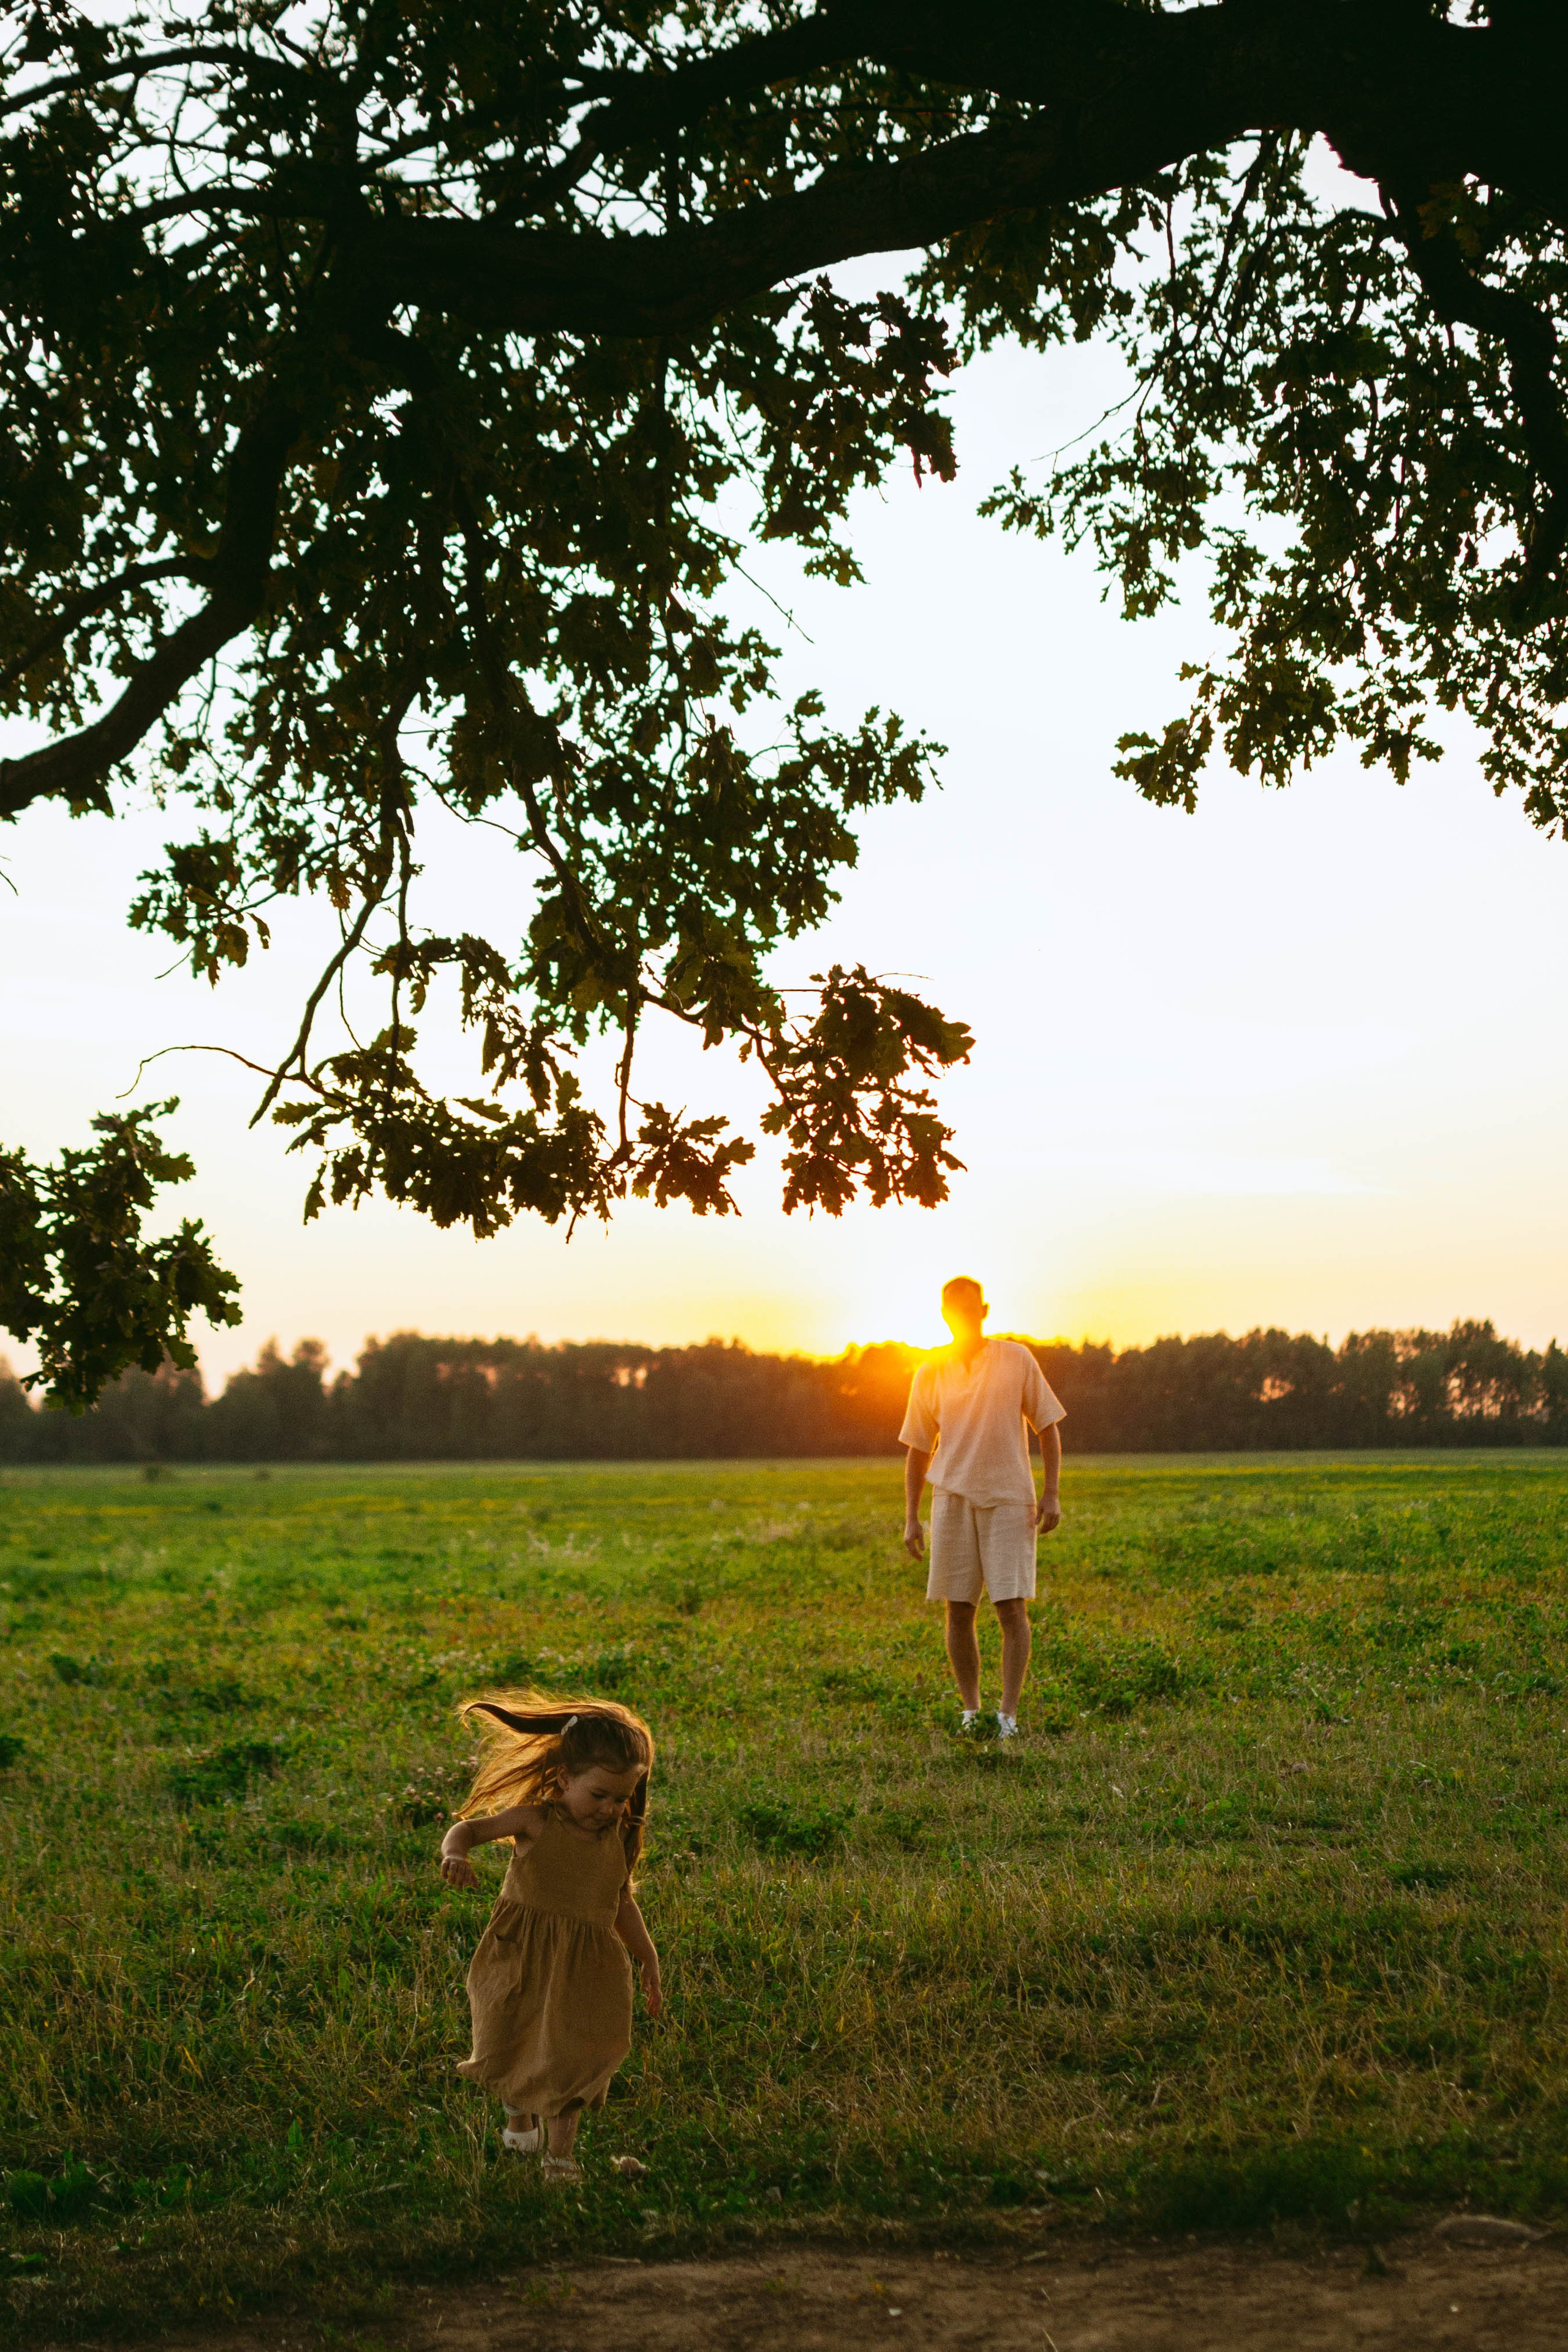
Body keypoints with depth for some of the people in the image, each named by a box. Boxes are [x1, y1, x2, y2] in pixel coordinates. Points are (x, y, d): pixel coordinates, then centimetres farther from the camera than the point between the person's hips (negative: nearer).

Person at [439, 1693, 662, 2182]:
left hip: (586, 1966, 2)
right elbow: (469, 1828, -14)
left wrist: (650, 1961, 18)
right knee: (512, 2046, 11)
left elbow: (623, 1904, 14)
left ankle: (559, 2153, 13)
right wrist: (455, 1854, -37)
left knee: (573, 2058, -2)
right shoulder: (536, 1821, -12)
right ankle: (519, 2113, 43)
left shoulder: (618, 1839, 0)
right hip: (523, 1958, -2)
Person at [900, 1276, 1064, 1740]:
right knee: (959, 1611, 3)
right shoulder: (929, 1376, 6)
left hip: (1009, 1499, -2)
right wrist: (911, 1518, 7)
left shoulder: (1017, 1360, 2)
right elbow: (918, 1450, 12)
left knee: (1012, 1609, -7)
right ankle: (970, 1710, 15)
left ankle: (1008, 1714, -2)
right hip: (953, 1498, 2)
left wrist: (1052, 1494, -3)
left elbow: (1047, 1428, 5)